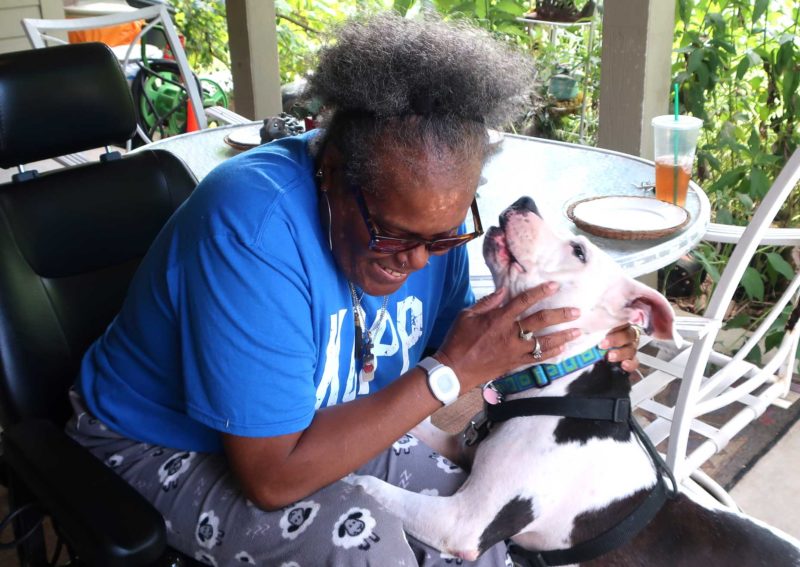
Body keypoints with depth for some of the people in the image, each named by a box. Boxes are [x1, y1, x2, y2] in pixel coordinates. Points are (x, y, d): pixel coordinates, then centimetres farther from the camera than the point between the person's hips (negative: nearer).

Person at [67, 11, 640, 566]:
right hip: (165, 451, -5)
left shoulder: (428, 212, -13)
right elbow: (272, 477, -34)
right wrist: (451, 373, -33)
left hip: (323, 426, 6)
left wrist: (573, 347, -17)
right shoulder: (254, 226, -35)